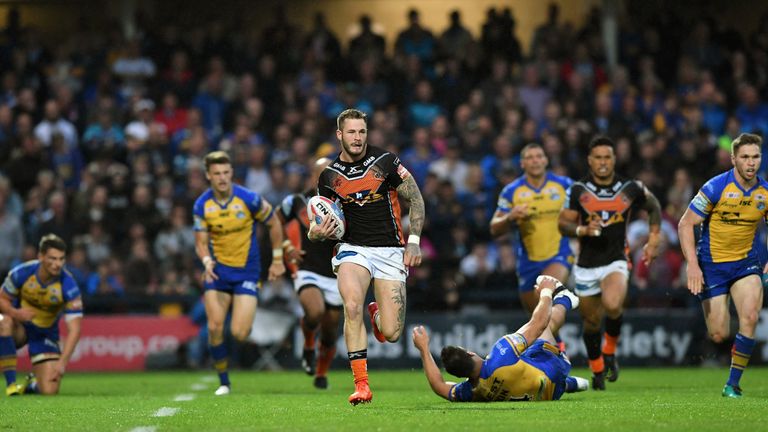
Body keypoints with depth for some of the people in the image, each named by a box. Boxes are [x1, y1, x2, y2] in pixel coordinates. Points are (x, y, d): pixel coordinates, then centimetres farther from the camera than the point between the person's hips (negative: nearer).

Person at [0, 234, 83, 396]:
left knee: (49, 391, -15)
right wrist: (15, 313, -29)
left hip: (46, 334, 0)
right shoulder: (22, 273, -20)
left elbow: (74, 329, -24)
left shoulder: (68, 286, -24)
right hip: (20, 326, 0)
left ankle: (34, 382, 26)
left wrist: (62, 362, -35)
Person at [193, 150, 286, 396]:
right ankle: (224, 382, 6)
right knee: (215, 328, -11)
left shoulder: (249, 199, -12)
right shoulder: (202, 205, -5)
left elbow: (274, 224, 2)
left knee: (239, 334, -13)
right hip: (218, 271, 2)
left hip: (247, 272, -2)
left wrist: (277, 260, 5)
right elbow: (201, 242, 0)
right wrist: (207, 261, -22)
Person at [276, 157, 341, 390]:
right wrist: (286, 247, 3)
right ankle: (308, 346, 1)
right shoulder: (297, 202, -1)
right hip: (308, 272, -2)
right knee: (315, 312, -31)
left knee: (329, 333, 8)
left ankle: (322, 373, 36)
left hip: (335, 277, 2)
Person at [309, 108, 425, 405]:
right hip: (353, 248, 1)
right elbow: (327, 223, 12)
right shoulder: (329, 177, 3)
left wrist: (414, 241, -6)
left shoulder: (385, 162, -5)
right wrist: (317, 233, -11)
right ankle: (361, 384, -21)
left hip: (390, 251, -1)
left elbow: (416, 199, 2)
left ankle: (377, 313, 33)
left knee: (391, 334, -8)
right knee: (352, 306, -30)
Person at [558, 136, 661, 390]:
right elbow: (563, 224, -2)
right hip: (586, 265, 2)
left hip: (616, 262, -2)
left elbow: (654, 207, 16)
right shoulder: (577, 190, -4)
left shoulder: (631, 189, -3)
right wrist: (583, 230, -22)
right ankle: (597, 370, 35)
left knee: (612, 305, -30)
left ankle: (610, 352, -2)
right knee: (591, 321, 10)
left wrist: (653, 240, 9)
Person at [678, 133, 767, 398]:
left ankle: (733, 383, -7)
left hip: (746, 262, 3)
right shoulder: (716, 187, -15)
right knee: (719, 335, -5)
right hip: (712, 264, -3)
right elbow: (685, 224, -11)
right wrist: (692, 264, -19)